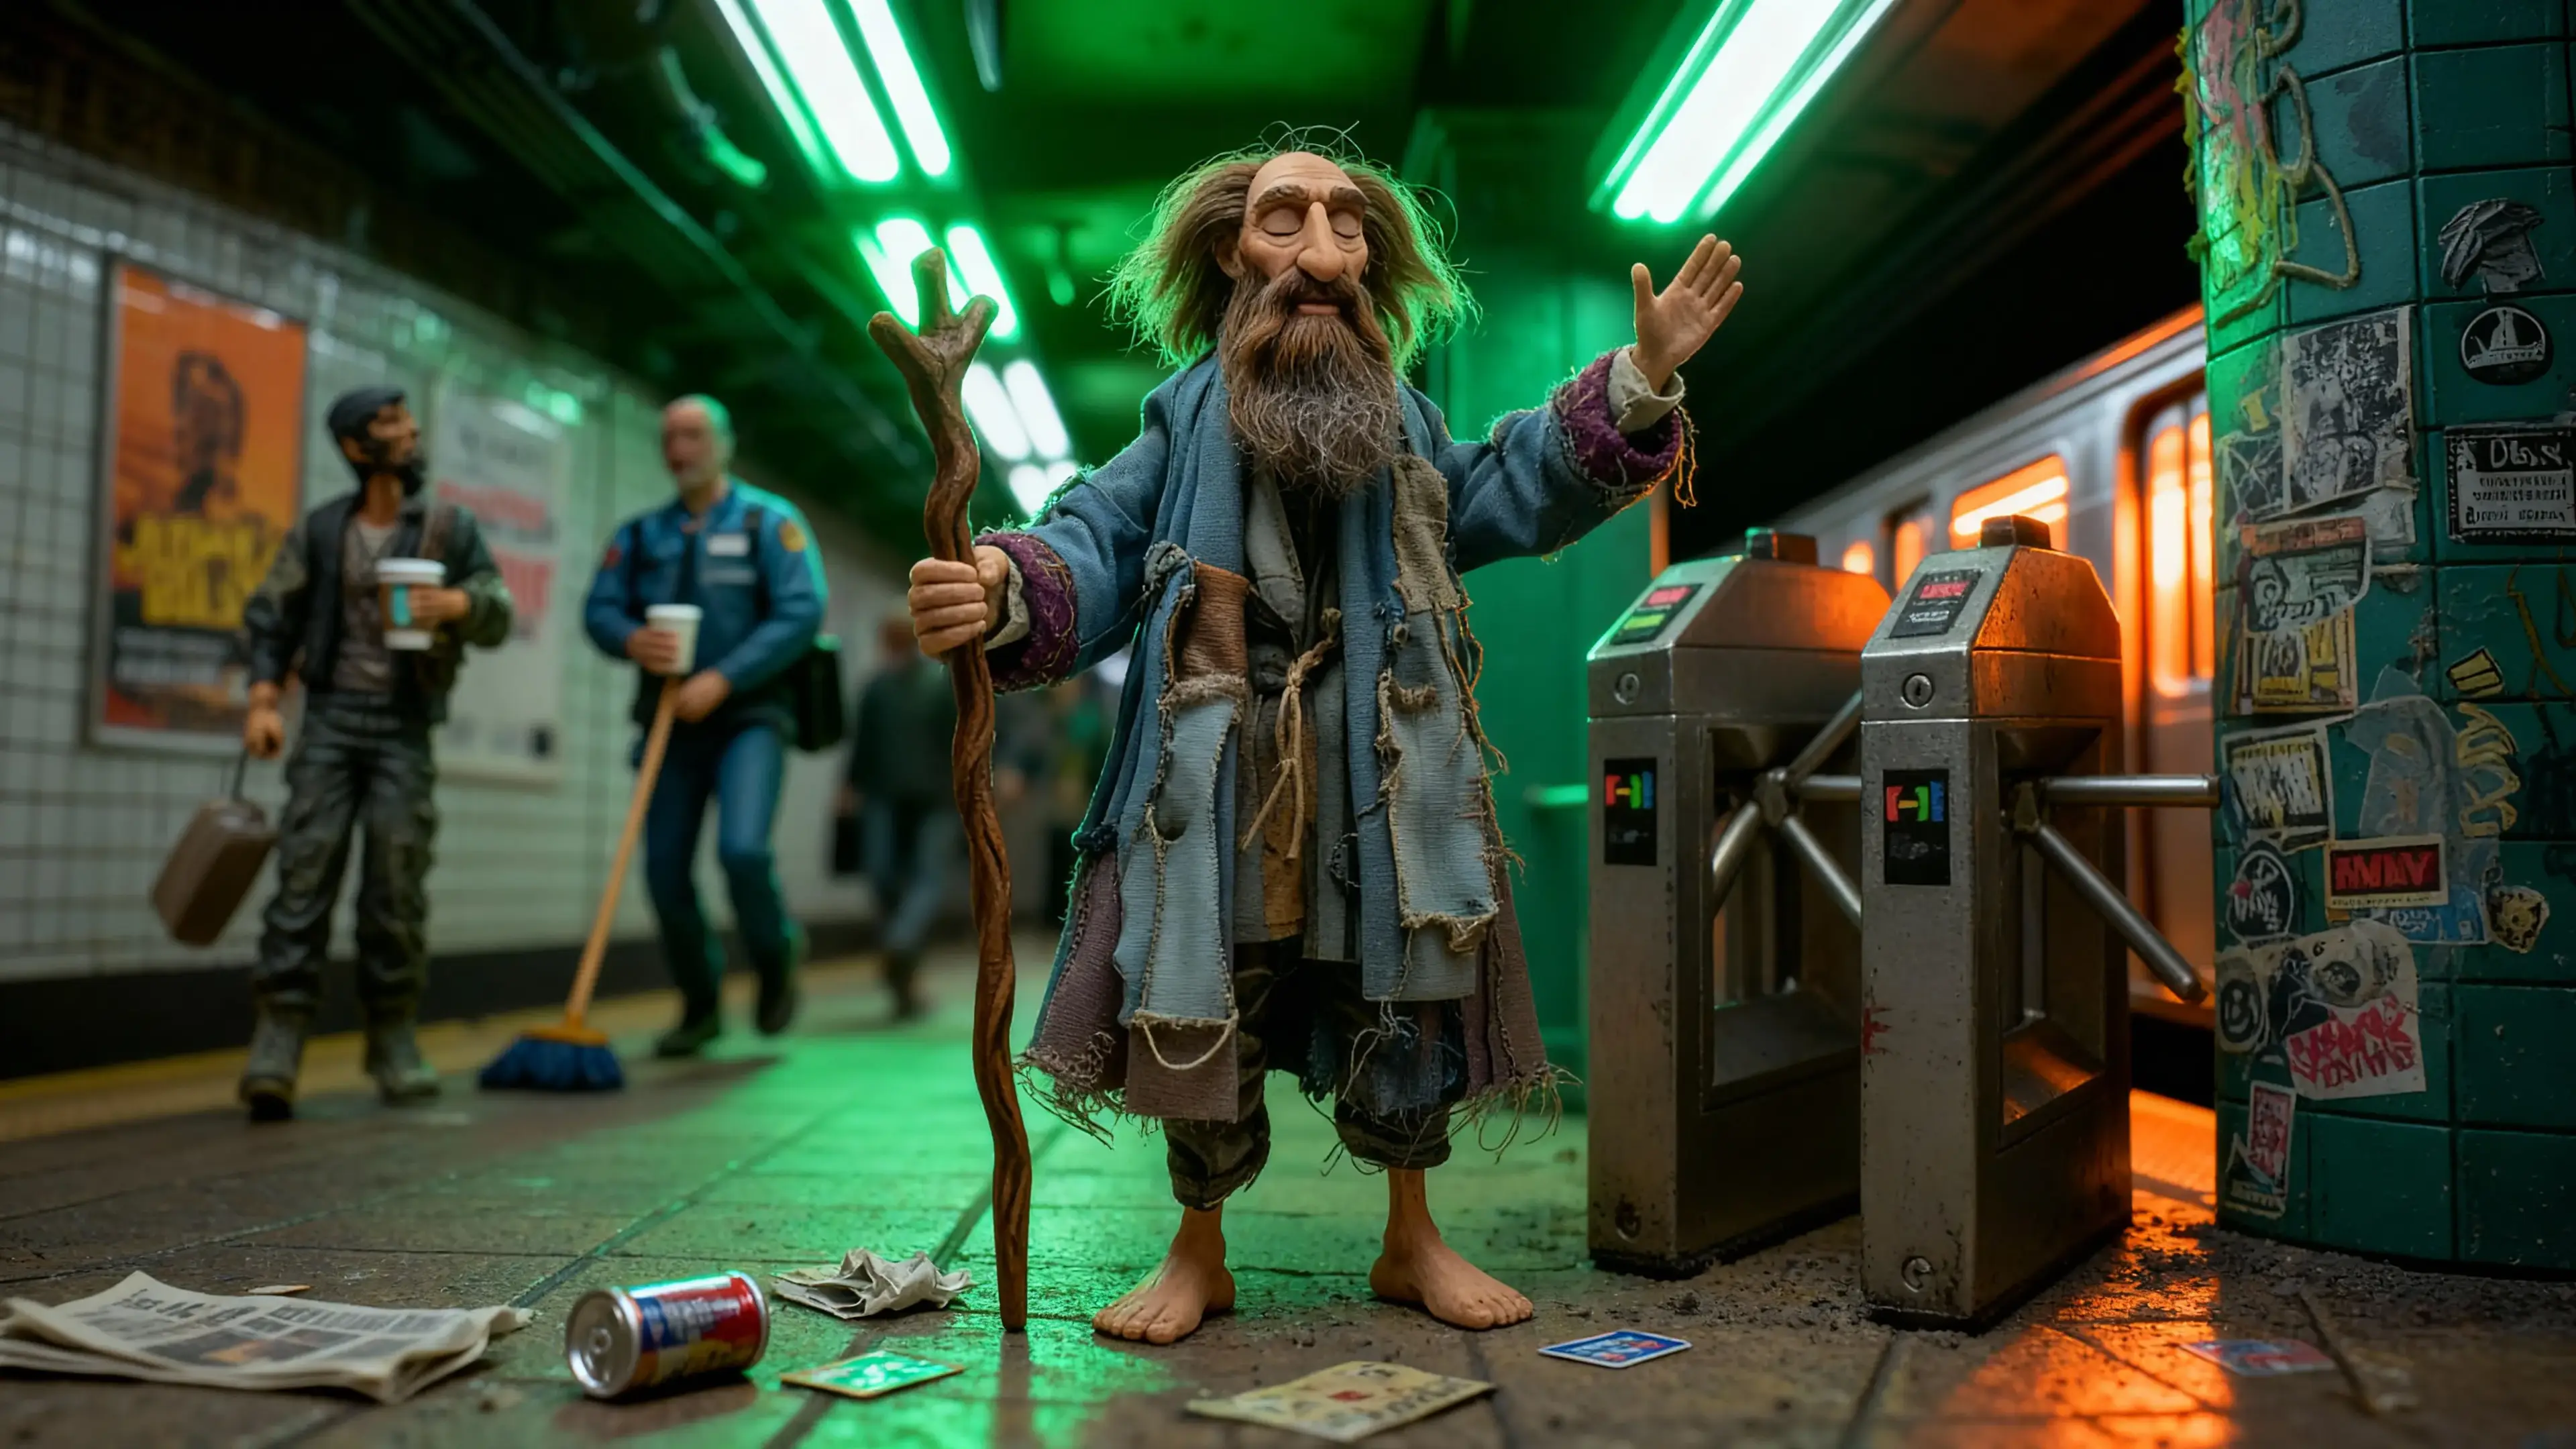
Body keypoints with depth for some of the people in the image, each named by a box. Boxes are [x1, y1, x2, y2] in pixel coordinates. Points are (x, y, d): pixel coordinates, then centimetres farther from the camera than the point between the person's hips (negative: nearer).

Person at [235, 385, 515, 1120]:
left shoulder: (449, 527, 5)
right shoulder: (320, 529, 7)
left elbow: (499, 616, 3)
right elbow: (269, 616, 6)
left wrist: (458, 603, -20)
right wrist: (263, 699, -7)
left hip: (404, 727, 0)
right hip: (330, 718, 0)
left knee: (397, 885, -1)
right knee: (305, 873, -7)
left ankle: (393, 1039, 13)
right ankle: (277, 1044, -6)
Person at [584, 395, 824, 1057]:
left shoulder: (769, 521, 0)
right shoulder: (640, 533, 13)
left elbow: (801, 612, -11)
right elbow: (599, 607, 6)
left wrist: (723, 678, -18)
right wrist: (630, 639, -18)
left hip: (748, 716, -4)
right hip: (671, 721, 5)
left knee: (742, 850, -22)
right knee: (665, 871, 3)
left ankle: (775, 963, 8)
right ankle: (700, 1007, 23)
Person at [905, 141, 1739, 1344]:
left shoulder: (1400, 418, 12)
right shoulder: (1186, 419, 3)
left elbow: (1511, 492, 14)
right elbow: (1095, 545, -5)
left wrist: (1639, 380, 6)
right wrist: (1005, 591, -28)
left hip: (1381, 765, 2)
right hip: (1220, 769, -2)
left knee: (1404, 998, 7)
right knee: (1202, 1005, 2)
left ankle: (1411, 1244, 28)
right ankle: (1200, 1255, 24)